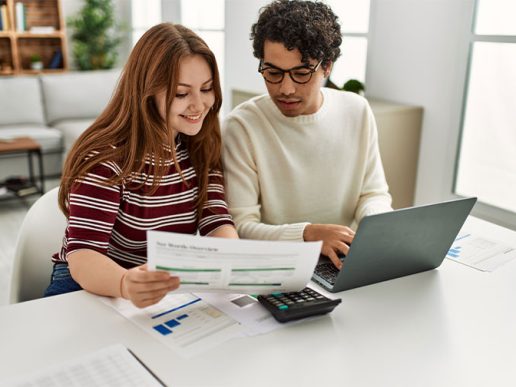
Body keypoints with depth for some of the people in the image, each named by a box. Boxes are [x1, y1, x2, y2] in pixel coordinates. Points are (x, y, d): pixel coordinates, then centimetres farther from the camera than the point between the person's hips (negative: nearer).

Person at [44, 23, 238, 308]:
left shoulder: (202, 147, -2)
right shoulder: (107, 155, -18)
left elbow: (216, 221, -9)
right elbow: (83, 255, -25)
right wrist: (126, 284, -48)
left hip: (171, 287, 4)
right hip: (94, 287, -4)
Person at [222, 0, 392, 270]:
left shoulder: (357, 112, 0)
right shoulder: (241, 126, -13)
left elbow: (374, 194, 9)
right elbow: (239, 227, -15)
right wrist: (308, 234, -31)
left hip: (346, 264, 5)